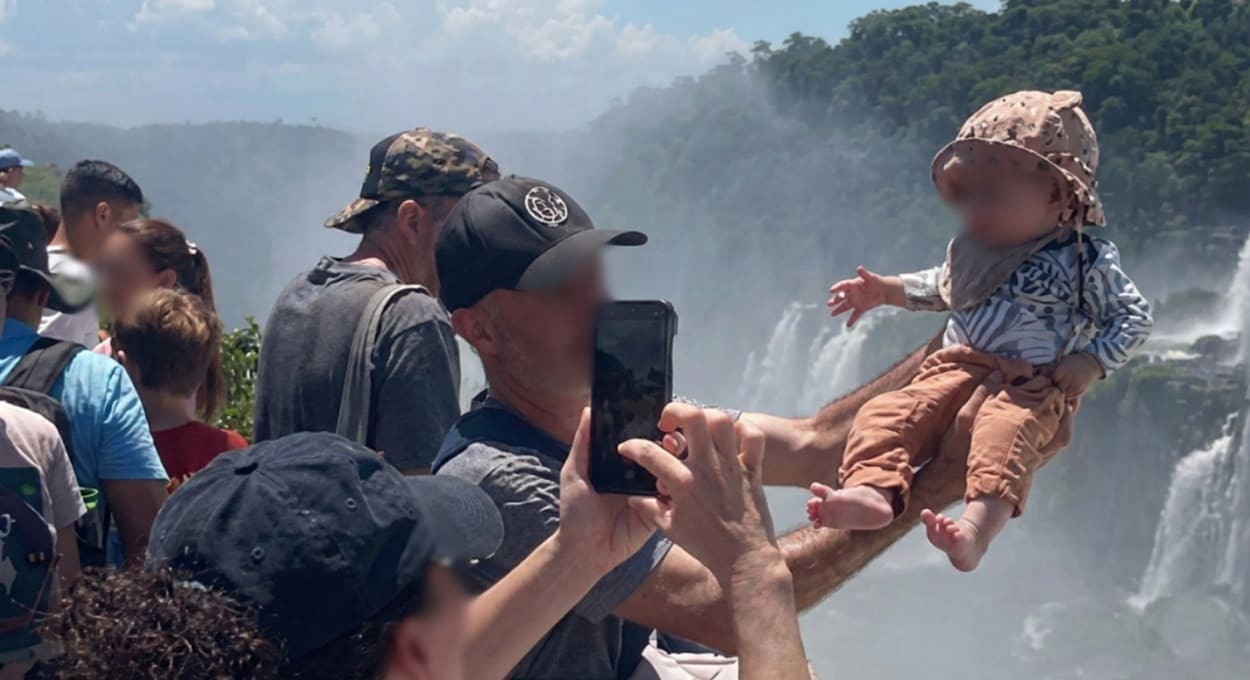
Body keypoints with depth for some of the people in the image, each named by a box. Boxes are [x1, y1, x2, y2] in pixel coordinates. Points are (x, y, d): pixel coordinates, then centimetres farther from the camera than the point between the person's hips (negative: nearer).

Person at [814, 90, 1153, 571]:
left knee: (1005, 428, -39)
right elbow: (941, 288, 37)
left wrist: (1091, 364, -10)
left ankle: (979, 526, -61)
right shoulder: (971, 249, 18)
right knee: (888, 412, -23)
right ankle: (872, 490, -48)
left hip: (1033, 386, -5)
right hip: (959, 368, 5)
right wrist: (886, 290, 25)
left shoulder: (1086, 261, 1)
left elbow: (1134, 318, 4)